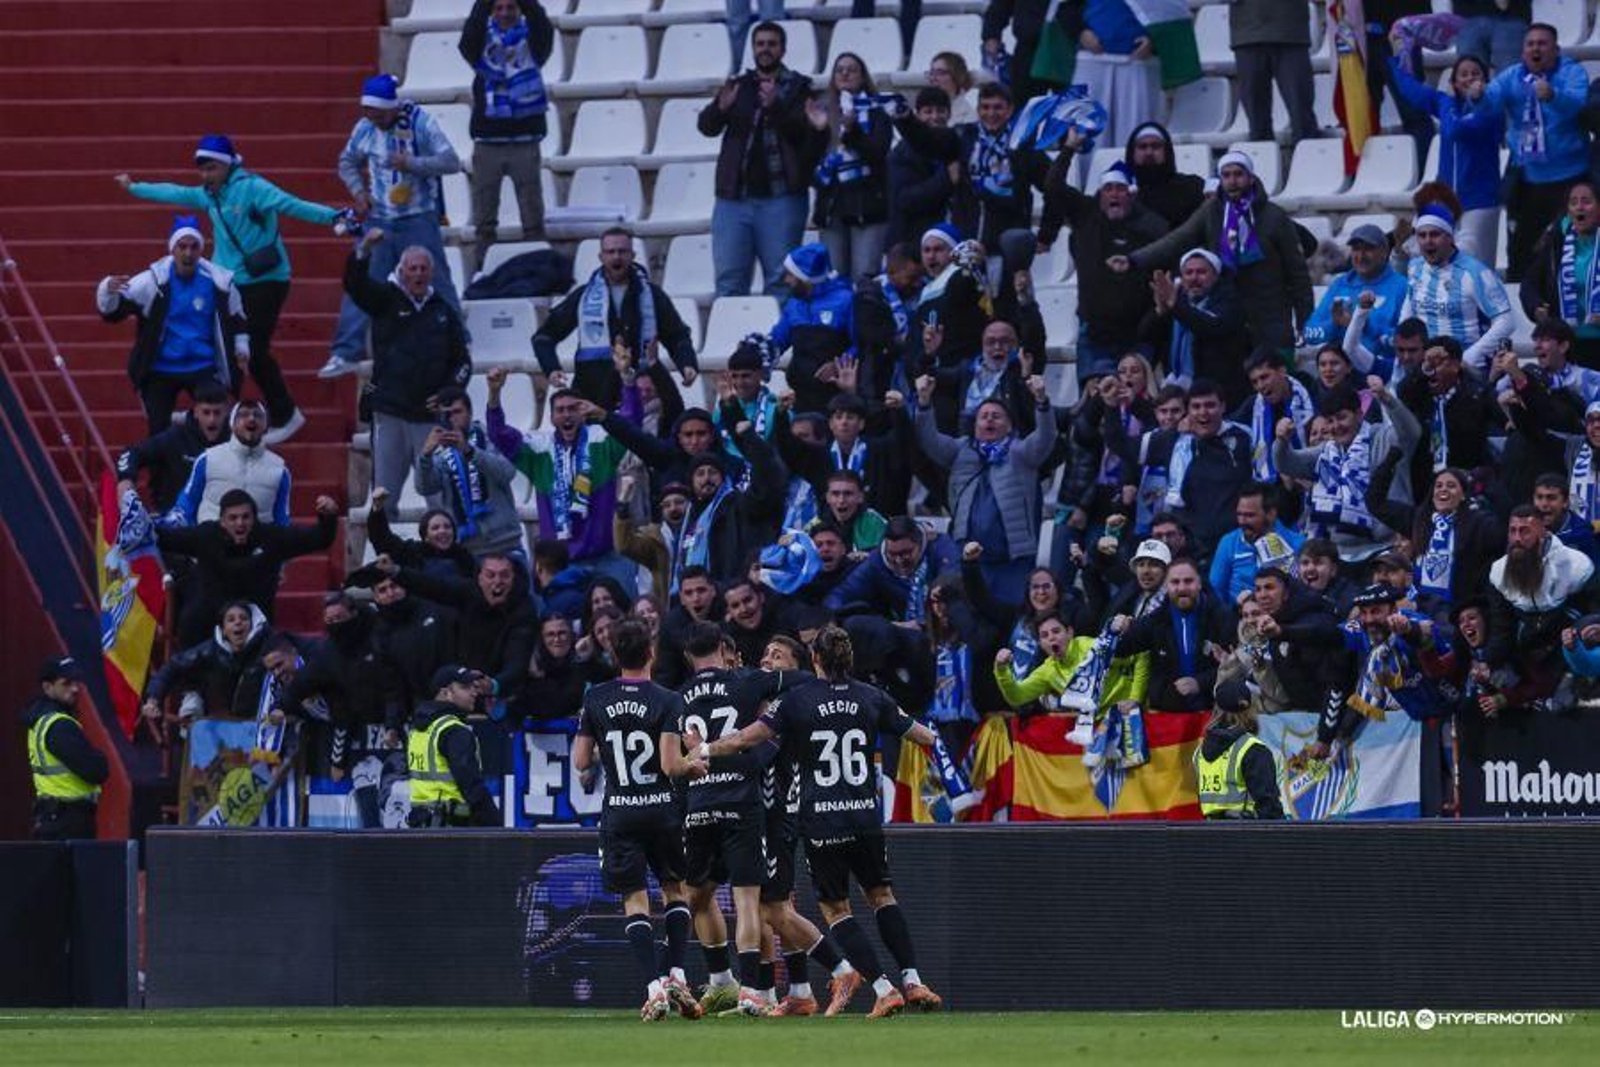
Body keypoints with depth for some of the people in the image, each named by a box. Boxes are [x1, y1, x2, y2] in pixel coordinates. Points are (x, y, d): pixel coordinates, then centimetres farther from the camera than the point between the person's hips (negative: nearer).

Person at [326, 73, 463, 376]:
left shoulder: (420, 123, -11)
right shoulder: (365, 129, 2)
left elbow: (451, 162, -13)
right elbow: (347, 162, 18)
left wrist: (411, 164, -25)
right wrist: (358, 190, 0)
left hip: (418, 219, -3)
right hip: (379, 220, 3)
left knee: (436, 283, 3)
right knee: (359, 285, -3)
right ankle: (346, 353, 0)